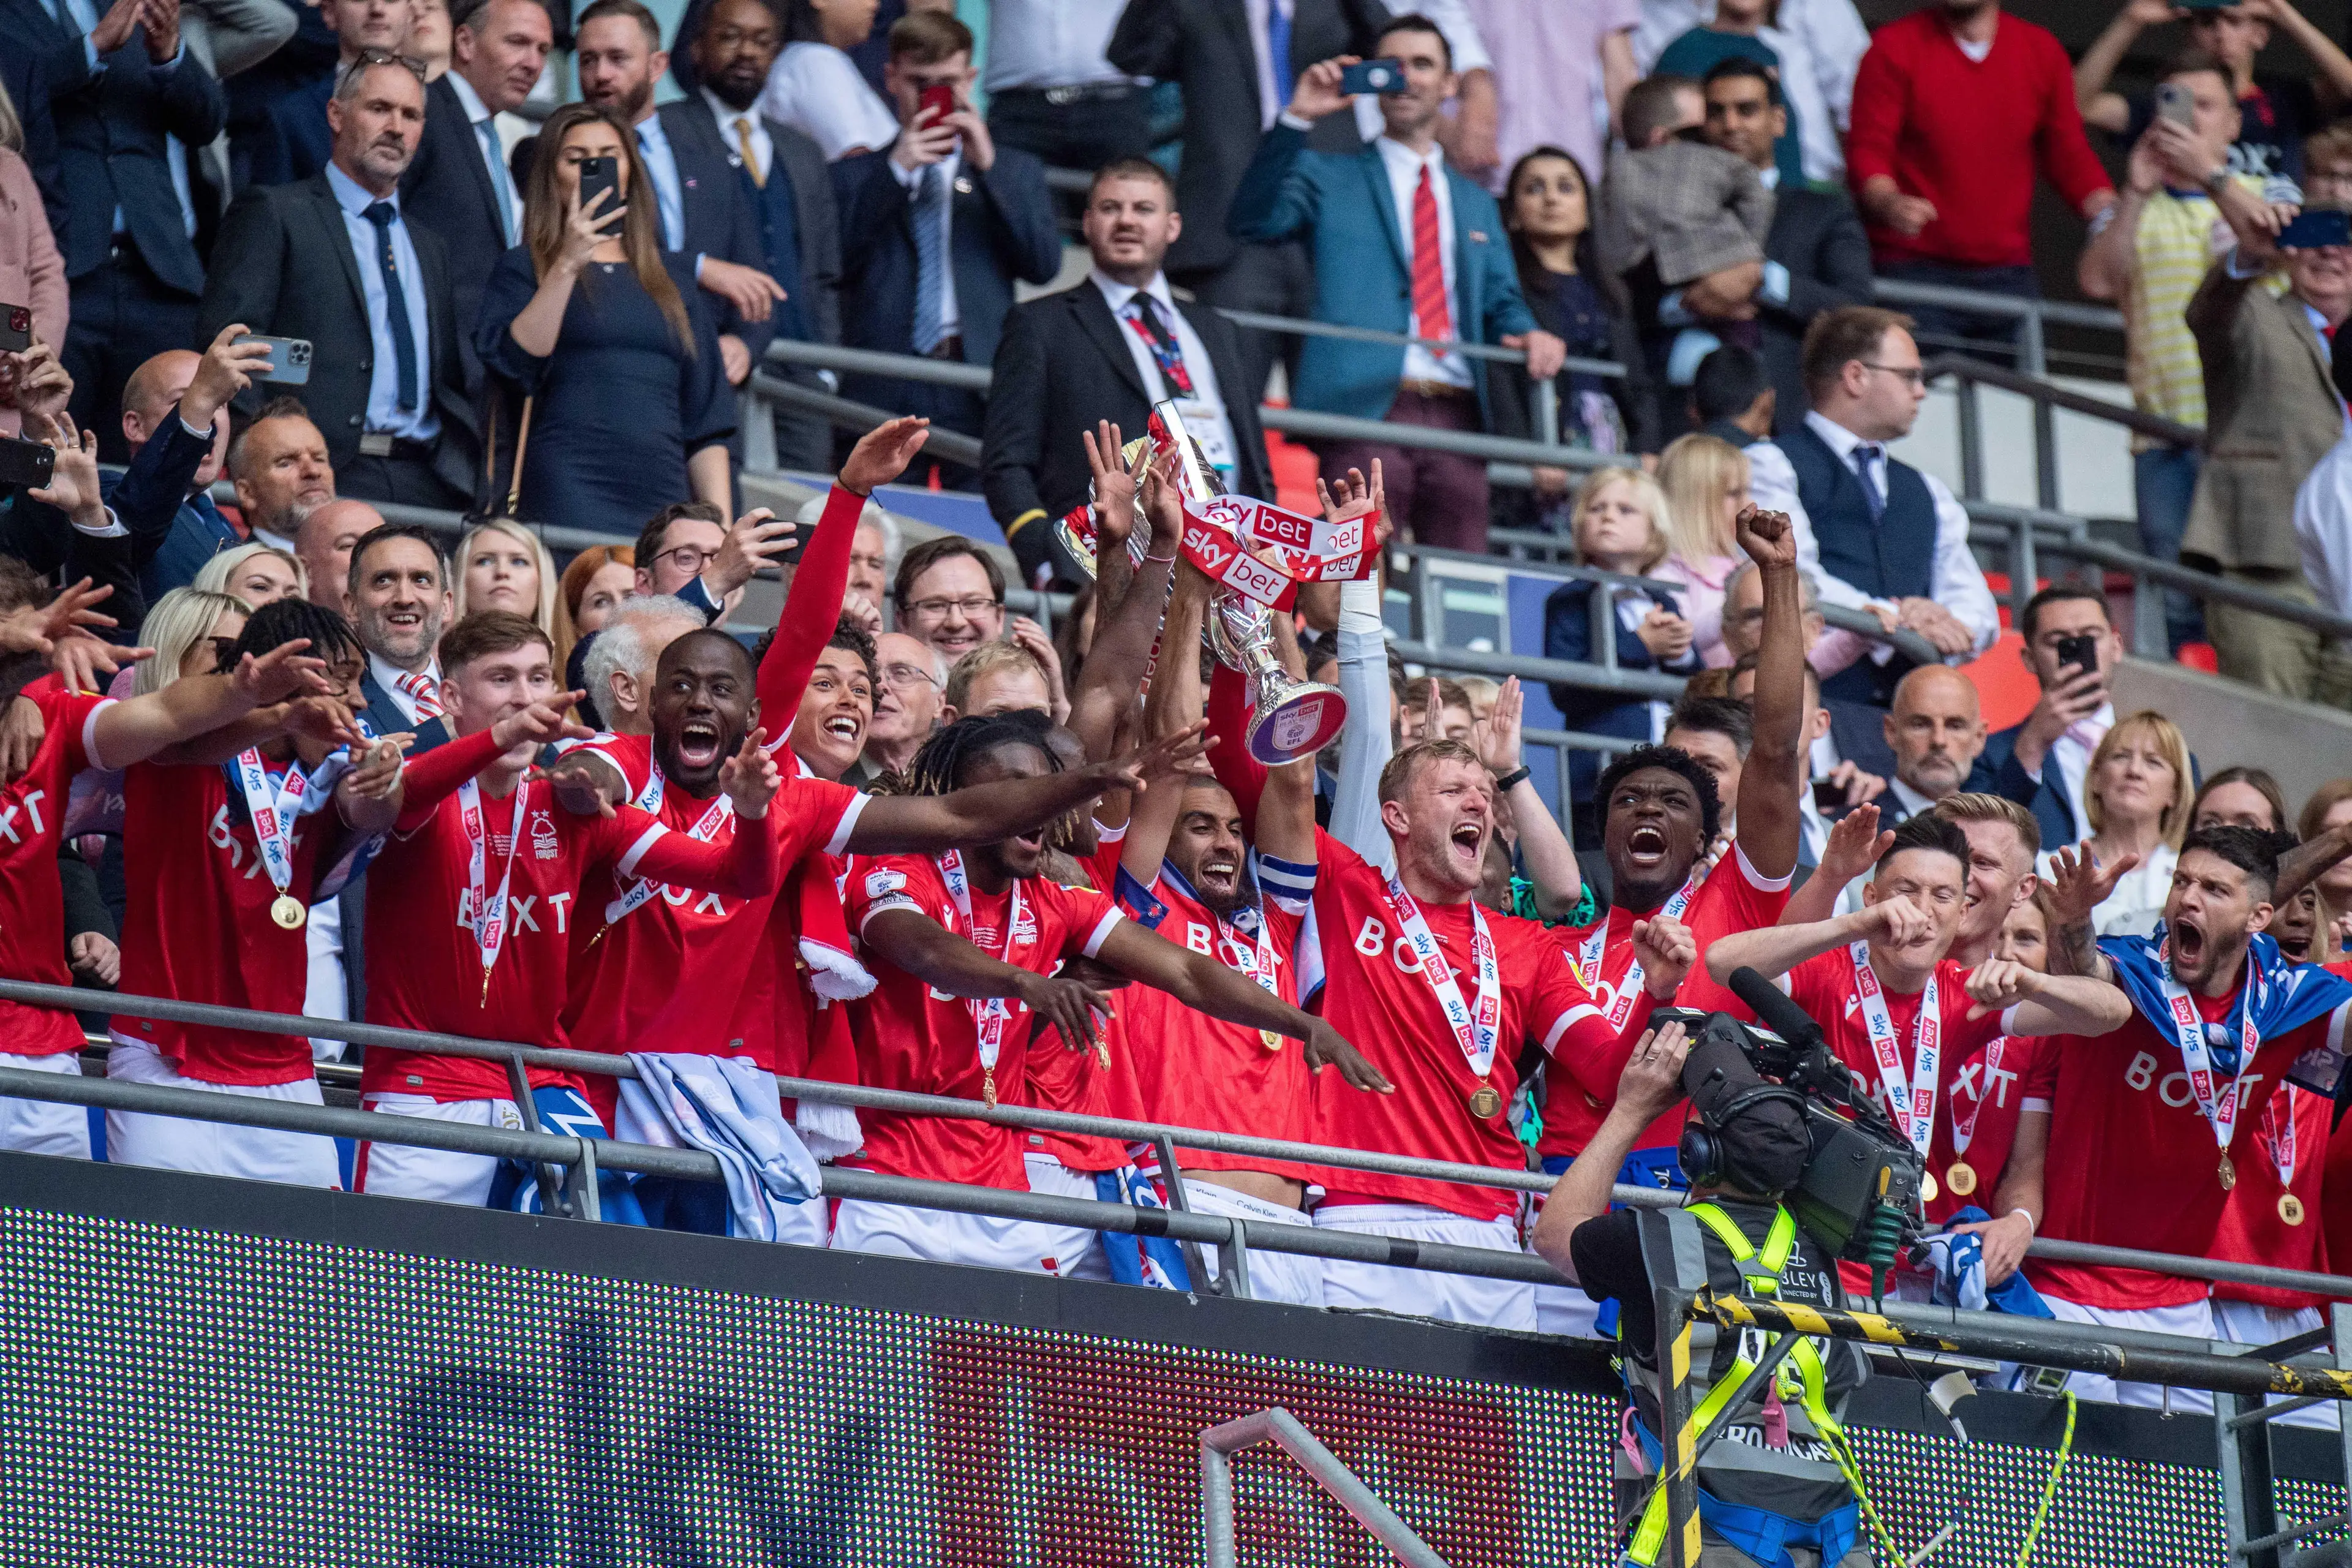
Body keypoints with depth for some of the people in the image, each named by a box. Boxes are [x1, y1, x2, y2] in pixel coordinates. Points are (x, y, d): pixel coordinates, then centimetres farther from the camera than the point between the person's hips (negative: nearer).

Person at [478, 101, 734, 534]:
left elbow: (706, 420, 18)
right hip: (567, 496, -3)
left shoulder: (672, 276, 20)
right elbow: (514, 363, -9)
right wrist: (567, 266, -13)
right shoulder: (524, 268, 10)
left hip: (662, 498, 3)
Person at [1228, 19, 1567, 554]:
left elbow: (1500, 300, 20)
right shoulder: (1329, 179, 15)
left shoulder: (1476, 203, 27)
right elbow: (1253, 222, -2)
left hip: (1458, 411, 4)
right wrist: (1296, 120, -10)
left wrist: (1528, 332, -3)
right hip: (1367, 404, -4)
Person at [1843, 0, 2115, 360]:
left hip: (2007, 272, 4)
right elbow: (1867, 151, -4)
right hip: (1914, 269, -4)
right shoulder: (1895, 48, 1)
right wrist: (1889, 203, -27)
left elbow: (2070, 155, 15)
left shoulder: (2041, 51, 11)